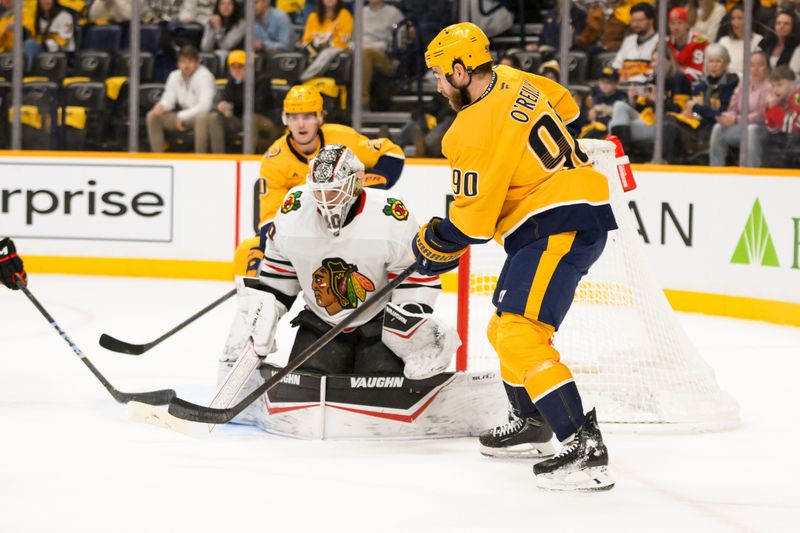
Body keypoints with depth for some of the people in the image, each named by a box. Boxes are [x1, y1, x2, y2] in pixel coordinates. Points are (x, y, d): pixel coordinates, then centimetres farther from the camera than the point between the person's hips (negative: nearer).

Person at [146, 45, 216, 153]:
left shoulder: (204, 76, -16)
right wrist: (161, 106, -17)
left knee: (202, 116, -41)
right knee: (152, 116, -8)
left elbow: (204, 106, -24)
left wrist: (182, 116, -21)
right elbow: (169, 99, 8)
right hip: (183, 117, 6)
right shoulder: (174, 76, 2)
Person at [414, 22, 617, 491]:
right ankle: (532, 422, 41)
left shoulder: (474, 131, -18)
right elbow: (567, 108, 27)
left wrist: (433, 244, 4)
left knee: (519, 335, -19)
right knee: (507, 328, 23)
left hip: (560, 226, -11)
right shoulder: (516, 82, 7)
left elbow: (472, 222, -15)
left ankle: (585, 448, -27)